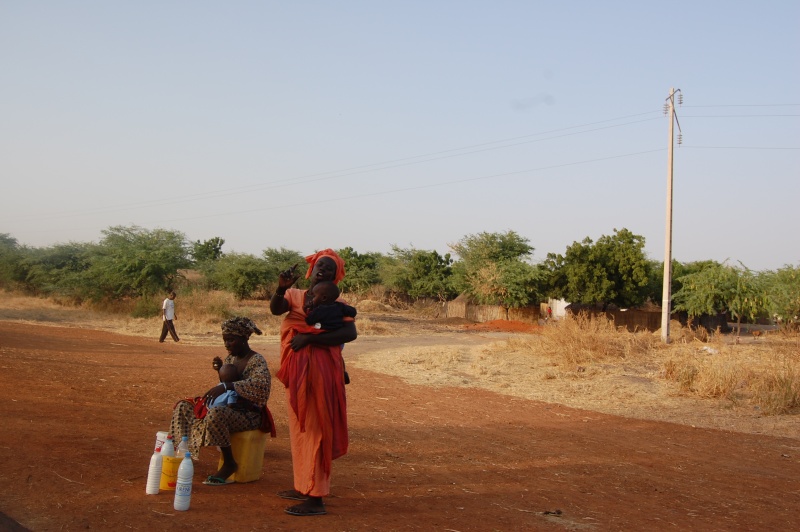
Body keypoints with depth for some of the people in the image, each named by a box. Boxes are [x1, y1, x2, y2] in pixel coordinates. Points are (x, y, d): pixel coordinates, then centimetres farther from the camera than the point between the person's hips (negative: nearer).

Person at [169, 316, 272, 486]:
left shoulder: (257, 361, -13)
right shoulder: (230, 358, 11)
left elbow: (260, 384, -34)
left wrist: (225, 386, -37)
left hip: (249, 414, -9)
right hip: (229, 407, 9)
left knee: (215, 414, -38)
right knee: (184, 407, 1)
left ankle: (229, 464, -23)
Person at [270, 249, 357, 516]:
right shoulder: (295, 295, 8)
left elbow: (350, 333, -22)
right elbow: (275, 308, -13)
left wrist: (309, 338, -25)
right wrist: (281, 288, -33)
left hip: (320, 370, -6)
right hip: (297, 370, 6)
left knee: (315, 429, -7)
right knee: (300, 428, 14)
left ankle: (316, 499, -5)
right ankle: (304, 487, 26)